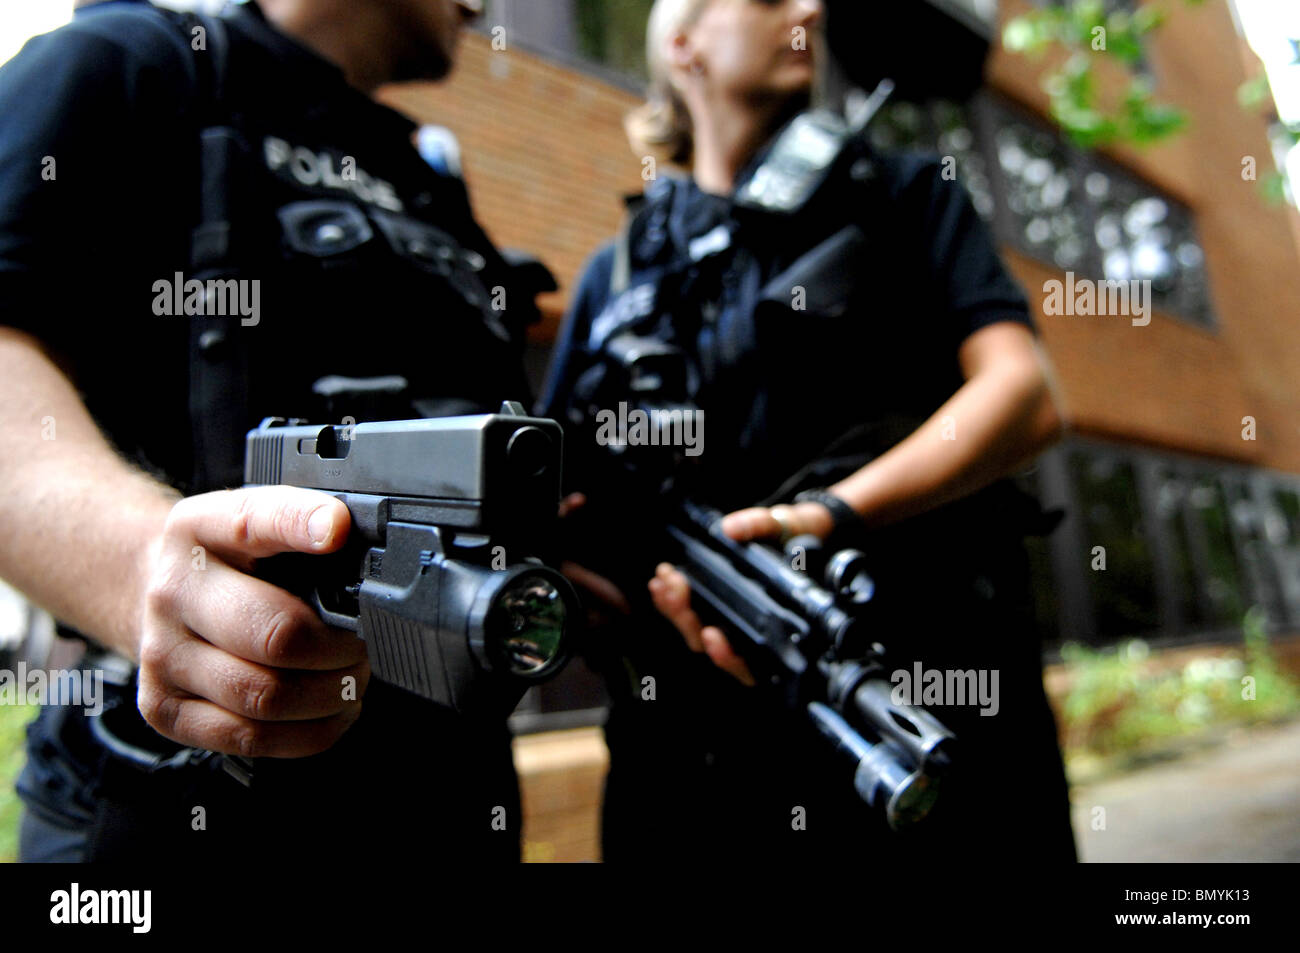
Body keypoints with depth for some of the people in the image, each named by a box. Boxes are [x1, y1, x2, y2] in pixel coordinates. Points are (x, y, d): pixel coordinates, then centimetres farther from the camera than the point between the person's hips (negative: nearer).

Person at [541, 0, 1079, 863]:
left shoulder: (906, 194, 13)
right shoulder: (613, 275, 16)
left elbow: (1027, 398, -2)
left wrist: (836, 513, -19)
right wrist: (645, 587, -11)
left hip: (931, 700, 0)